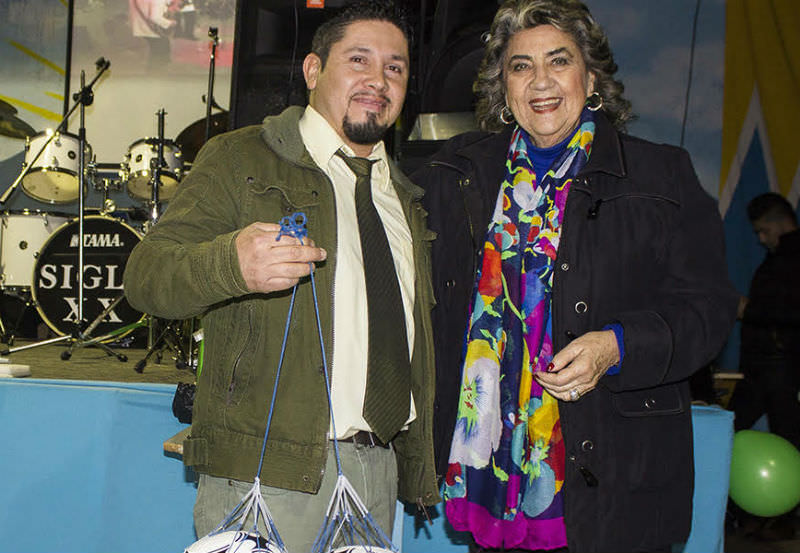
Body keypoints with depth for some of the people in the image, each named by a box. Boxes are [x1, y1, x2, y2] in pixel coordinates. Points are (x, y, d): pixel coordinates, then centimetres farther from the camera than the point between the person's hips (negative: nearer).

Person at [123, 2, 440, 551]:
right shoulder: (239, 158, 1)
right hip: (265, 470, -5)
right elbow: (145, 274, -10)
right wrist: (232, 263, -30)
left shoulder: (405, 196, 18)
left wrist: (420, 465, 16)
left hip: (380, 469, 5)